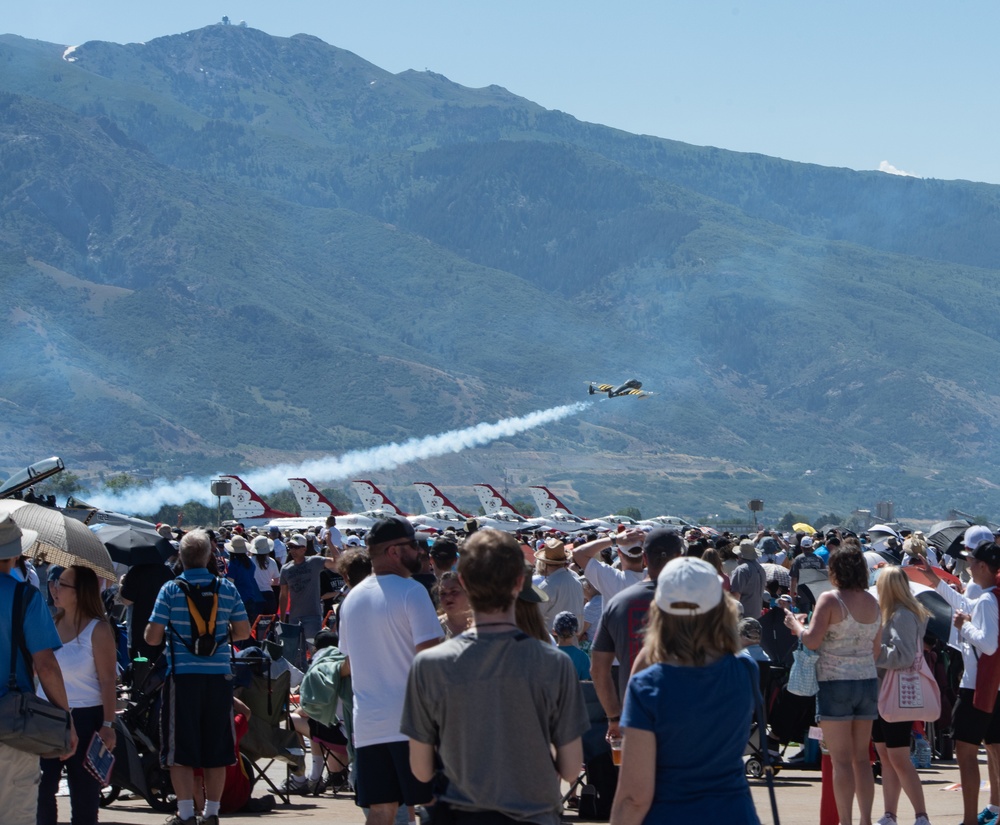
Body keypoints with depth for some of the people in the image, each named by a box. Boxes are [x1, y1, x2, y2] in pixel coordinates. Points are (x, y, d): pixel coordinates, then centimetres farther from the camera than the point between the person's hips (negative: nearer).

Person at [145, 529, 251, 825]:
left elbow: (152, 637, -8)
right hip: (219, 677, 3)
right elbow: (243, 632, 7)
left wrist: (171, 633, 14)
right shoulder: (227, 589, 1)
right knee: (216, 748, 11)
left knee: (180, 750, 3)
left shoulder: (171, 590, -7)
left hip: (183, 675, -3)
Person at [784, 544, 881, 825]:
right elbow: (877, 649, 14)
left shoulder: (830, 599, -11)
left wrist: (795, 624, 1)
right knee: (861, 757, 11)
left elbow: (812, 640, -18)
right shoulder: (872, 602, 8)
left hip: (836, 683, -6)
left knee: (841, 759, -4)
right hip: (868, 681, 6)